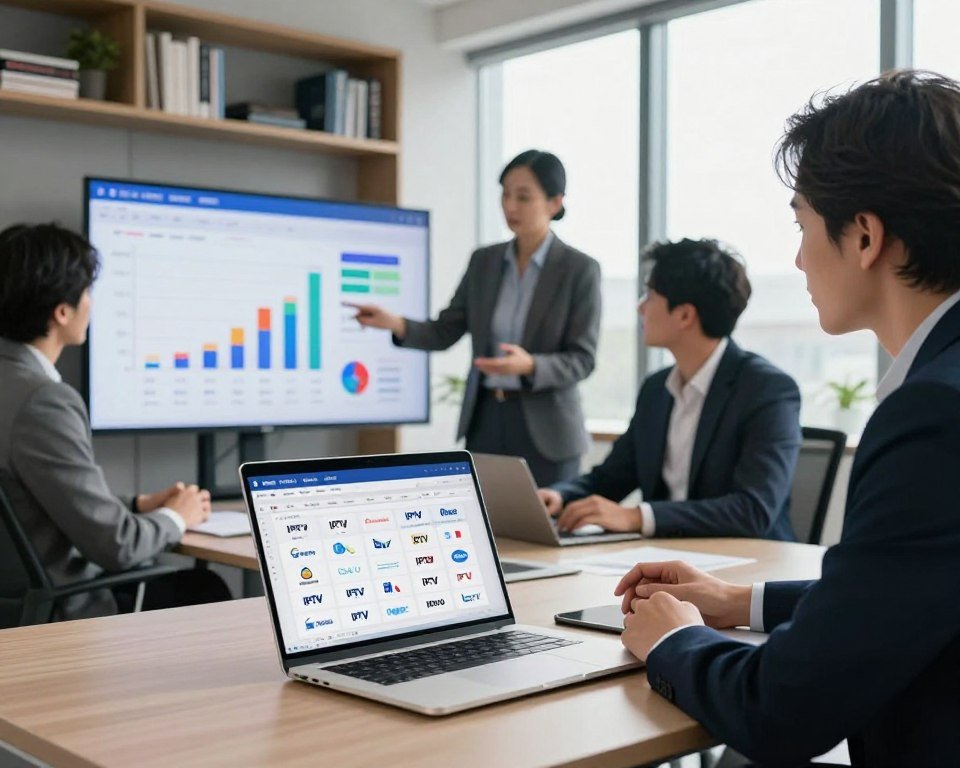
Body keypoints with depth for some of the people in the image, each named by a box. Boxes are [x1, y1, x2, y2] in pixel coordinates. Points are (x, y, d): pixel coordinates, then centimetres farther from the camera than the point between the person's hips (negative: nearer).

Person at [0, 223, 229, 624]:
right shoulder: (43, 402, -26)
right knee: (205, 591, 13)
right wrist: (175, 517, -4)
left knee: (199, 584, 24)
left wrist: (139, 505, 10)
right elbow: (114, 545, -23)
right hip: (57, 615, -9)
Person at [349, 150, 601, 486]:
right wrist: (396, 323, -14)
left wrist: (529, 366, -28)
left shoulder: (580, 269, -7)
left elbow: (582, 359, -10)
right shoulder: (483, 261, 7)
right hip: (484, 420, 4)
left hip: (544, 429, -4)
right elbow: (444, 333, 4)